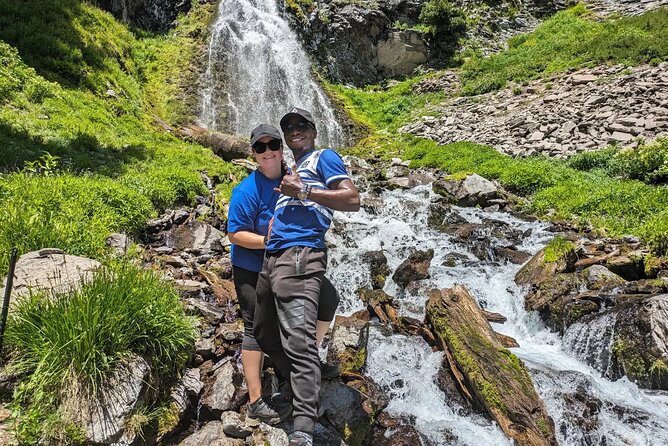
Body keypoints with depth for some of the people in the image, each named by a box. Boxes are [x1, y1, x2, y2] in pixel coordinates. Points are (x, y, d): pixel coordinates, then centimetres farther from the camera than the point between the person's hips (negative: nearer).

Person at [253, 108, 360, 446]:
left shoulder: (324, 157, 7)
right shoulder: (290, 172, 30)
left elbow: (352, 200, -8)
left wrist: (303, 192, -9)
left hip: (298, 257, -10)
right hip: (271, 260, 10)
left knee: (298, 340, -18)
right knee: (265, 335, 16)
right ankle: (300, 387, 31)